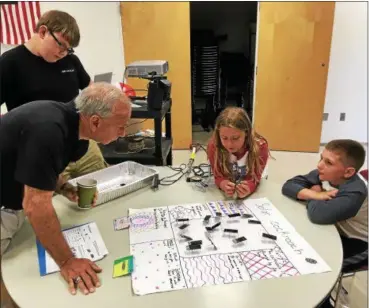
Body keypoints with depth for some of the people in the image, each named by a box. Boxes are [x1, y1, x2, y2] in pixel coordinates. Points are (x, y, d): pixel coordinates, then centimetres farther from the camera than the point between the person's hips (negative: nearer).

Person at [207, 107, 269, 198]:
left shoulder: (260, 146, -33)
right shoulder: (213, 146, -32)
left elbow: (253, 178, -29)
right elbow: (219, 176, -25)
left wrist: (248, 188, -54)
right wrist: (224, 185, -50)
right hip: (228, 181, 0)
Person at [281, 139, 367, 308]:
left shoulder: (355, 193, -34)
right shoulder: (323, 175, -13)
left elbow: (319, 214, -48)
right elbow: (288, 186, -15)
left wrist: (314, 195, -26)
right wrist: (315, 194, -31)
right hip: (334, 232, 7)